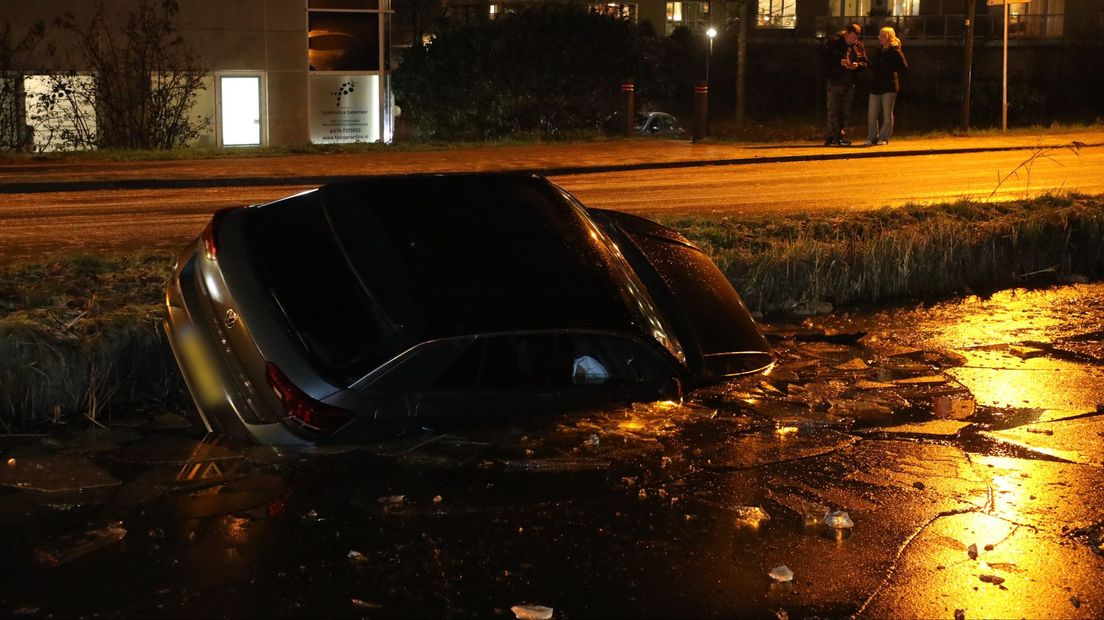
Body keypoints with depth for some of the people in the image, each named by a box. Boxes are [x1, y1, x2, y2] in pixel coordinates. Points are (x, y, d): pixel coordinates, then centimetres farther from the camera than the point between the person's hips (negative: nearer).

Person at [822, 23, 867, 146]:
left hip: (850, 83, 4)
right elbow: (825, 59, -7)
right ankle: (832, 137, -6)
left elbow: (864, 62, 11)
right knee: (833, 110, -7)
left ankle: (841, 136, 13)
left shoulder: (859, 46, 9)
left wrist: (858, 65, -11)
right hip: (835, 81, -4)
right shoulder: (834, 43, -4)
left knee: (845, 112, 8)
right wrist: (839, 62, -20)